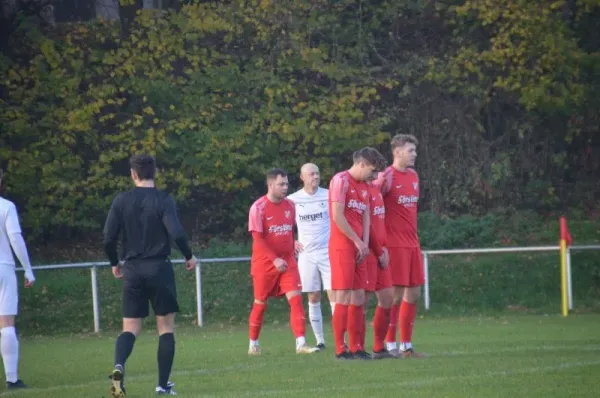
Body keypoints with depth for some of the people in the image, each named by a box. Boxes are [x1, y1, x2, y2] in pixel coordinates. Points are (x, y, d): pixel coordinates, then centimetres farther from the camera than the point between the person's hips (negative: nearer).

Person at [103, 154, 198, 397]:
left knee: (131, 329, 6)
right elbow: (176, 234, -16)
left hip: (132, 270, 2)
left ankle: (119, 366, -23)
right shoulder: (163, 200, -7)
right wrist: (189, 257, 2)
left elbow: (108, 238, -2)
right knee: (166, 327, 9)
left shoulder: (121, 201, 0)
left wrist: (115, 264, 15)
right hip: (159, 268, -2)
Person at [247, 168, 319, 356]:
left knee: (296, 298, -11)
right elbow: (257, 238, -14)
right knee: (260, 303, 6)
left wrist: (290, 254, 13)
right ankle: (253, 344, 22)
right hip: (264, 263, -4)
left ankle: (301, 343, -16)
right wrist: (275, 259, -20)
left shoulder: (290, 205, 6)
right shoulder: (258, 208, -11)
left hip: (287, 262, 4)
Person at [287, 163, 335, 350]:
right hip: (306, 254, 2)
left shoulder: (328, 196, -1)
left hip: (328, 251, -2)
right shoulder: (293, 200, 3)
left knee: (334, 295, -8)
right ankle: (319, 340, 10)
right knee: (313, 298, 4)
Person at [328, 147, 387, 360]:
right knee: (344, 298, -9)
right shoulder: (341, 180, -8)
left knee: (358, 298, 7)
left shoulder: (364, 187, 19)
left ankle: (356, 347, 11)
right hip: (342, 246, -8)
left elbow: (366, 216, 15)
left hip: (358, 248, 8)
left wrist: (365, 243, -1)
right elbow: (337, 217, -14)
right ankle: (340, 349, -8)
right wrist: (358, 242, -10)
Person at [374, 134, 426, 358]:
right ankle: (390, 345, 0)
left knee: (414, 294, 9)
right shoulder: (388, 176, -11)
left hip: (412, 243, 8)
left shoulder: (413, 176, 13)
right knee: (396, 295, -7)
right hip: (395, 245, -8)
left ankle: (406, 345, 15)